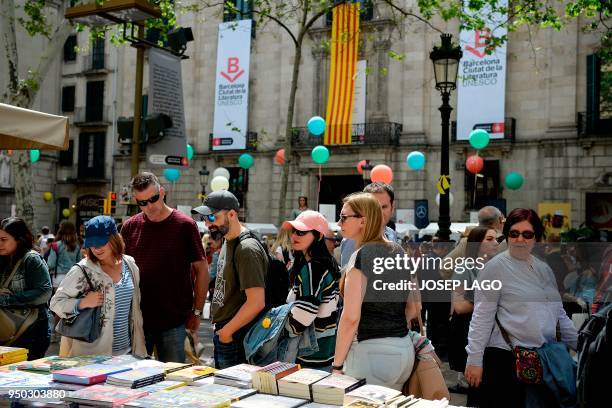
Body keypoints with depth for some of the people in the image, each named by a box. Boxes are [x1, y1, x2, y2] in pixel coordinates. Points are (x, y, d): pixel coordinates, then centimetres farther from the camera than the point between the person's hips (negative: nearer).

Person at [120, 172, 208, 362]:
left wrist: (197, 312, -3)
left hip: (174, 321, -2)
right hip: (137, 320, 3)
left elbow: (202, 269, -1)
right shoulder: (130, 227, 3)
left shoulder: (184, 225, -5)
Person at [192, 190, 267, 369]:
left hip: (235, 340, -9)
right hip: (222, 334, 9)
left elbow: (257, 302, -25)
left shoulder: (247, 249, -19)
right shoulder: (228, 242, 11)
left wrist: (227, 331, -16)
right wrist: (218, 326, 12)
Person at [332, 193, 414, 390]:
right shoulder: (399, 252, 9)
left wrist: (337, 365, -12)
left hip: (372, 351, -8)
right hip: (405, 349, 8)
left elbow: (350, 318, -17)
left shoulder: (362, 256, -13)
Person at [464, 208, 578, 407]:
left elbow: (559, 314, 19)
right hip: (505, 357, -6)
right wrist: (474, 359, -14)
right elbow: (482, 317, -10)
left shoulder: (544, 269, 13)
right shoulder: (496, 267, -6)